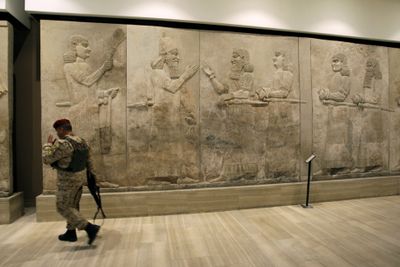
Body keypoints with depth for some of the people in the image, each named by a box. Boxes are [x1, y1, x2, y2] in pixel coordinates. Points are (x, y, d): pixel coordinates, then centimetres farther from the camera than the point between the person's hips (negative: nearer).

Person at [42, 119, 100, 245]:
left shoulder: (63, 144, -24)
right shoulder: (82, 142, 3)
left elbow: (46, 159, -18)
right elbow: (88, 161, 9)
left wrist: (48, 144, -4)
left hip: (67, 180, -8)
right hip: (79, 177, 9)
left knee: (64, 208, 3)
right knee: (72, 205, 19)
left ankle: (90, 228, -6)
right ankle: (71, 233, 31)